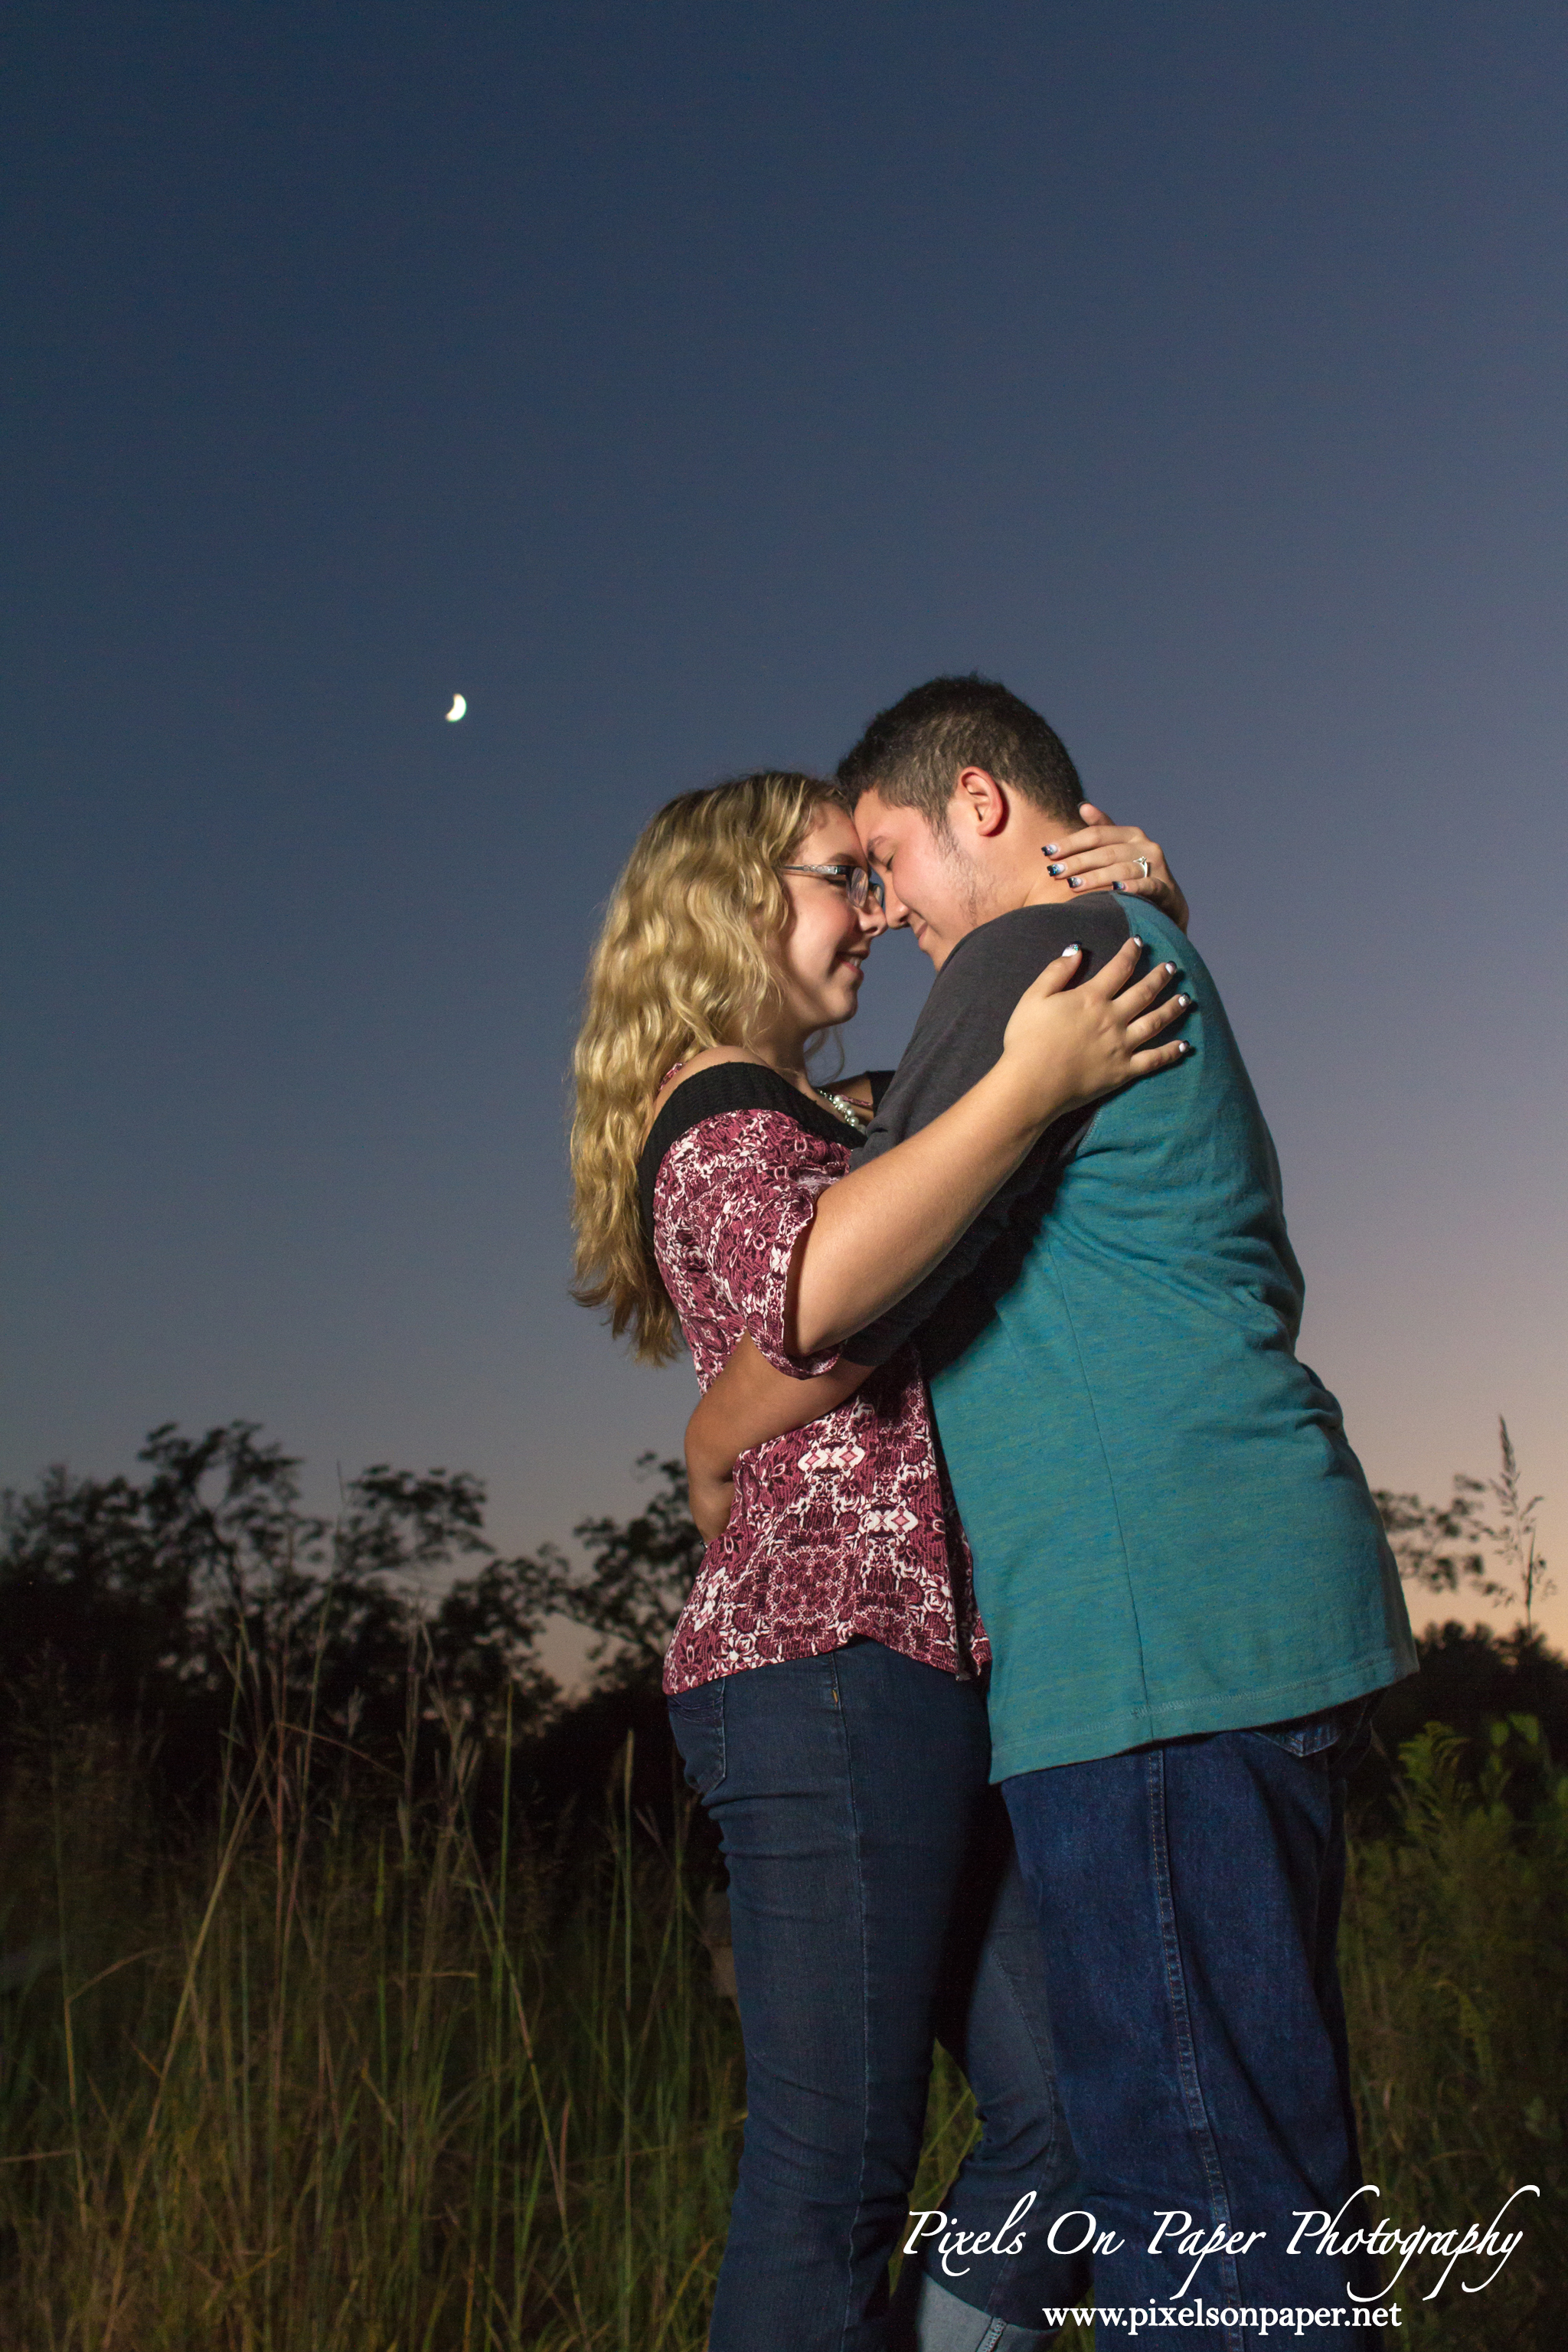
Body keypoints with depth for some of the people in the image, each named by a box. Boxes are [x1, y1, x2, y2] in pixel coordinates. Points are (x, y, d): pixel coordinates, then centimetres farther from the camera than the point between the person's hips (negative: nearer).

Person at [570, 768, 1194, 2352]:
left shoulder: (845, 1121, 23)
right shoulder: (724, 1112, -5)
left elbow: (1131, 1033, 29)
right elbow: (807, 1292, -28)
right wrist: (1031, 1083, -21)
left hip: (915, 1671, 9)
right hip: (831, 1660, -9)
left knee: (1070, 2117, 10)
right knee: (836, 2171, -2)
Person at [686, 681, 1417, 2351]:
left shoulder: (1035, 952, -6)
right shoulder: (1153, 963, 25)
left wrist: (709, 1448, 5)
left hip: (1165, 1620, -10)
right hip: (1258, 1615, 10)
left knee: (1194, 2184, -3)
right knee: (1270, 2164, 16)